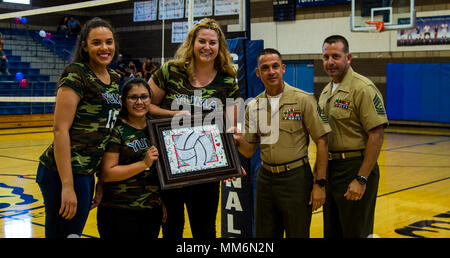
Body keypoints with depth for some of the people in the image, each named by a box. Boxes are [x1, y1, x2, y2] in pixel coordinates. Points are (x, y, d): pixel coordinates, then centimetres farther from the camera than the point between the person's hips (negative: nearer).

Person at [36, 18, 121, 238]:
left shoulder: (115, 79, 14)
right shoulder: (76, 74, -11)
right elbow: (60, 129, -16)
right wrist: (67, 186, -20)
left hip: (87, 173, 8)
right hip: (66, 173, -8)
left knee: (74, 232, 16)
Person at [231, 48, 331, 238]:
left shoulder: (303, 100, -7)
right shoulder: (253, 106, 6)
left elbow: (321, 142, -7)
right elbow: (249, 151, 9)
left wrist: (320, 183, -11)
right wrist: (238, 140, -14)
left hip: (296, 178, -4)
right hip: (265, 178, 4)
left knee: (297, 234, 5)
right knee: (264, 236, 12)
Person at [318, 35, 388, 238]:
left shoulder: (363, 88, -14)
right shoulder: (326, 91, 13)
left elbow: (376, 135, -19)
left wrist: (362, 179, -23)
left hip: (354, 168, -8)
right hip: (330, 168, 9)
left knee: (355, 233, 1)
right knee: (331, 232, 17)